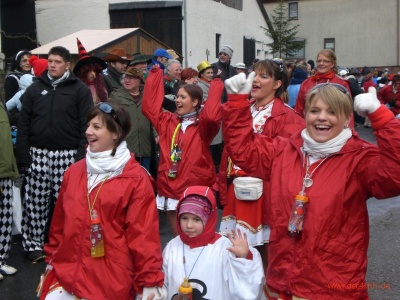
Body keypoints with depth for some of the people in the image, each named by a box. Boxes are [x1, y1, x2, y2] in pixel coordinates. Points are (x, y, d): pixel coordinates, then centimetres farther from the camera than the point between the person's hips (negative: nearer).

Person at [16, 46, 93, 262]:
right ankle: (33, 244, 18)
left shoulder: (80, 90, 2)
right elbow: (24, 124, 8)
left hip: (67, 155, -2)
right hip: (38, 154, 2)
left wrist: (82, 157, -11)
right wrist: (23, 156, 0)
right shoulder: (35, 88, 9)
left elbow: (86, 125, -3)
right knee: (35, 202, 4)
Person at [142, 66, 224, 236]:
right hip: (169, 189, 5)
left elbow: (212, 116, -27)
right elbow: (149, 105, 9)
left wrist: (216, 86, -19)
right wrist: (155, 75, 9)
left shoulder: (203, 125, -6)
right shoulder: (168, 121, 9)